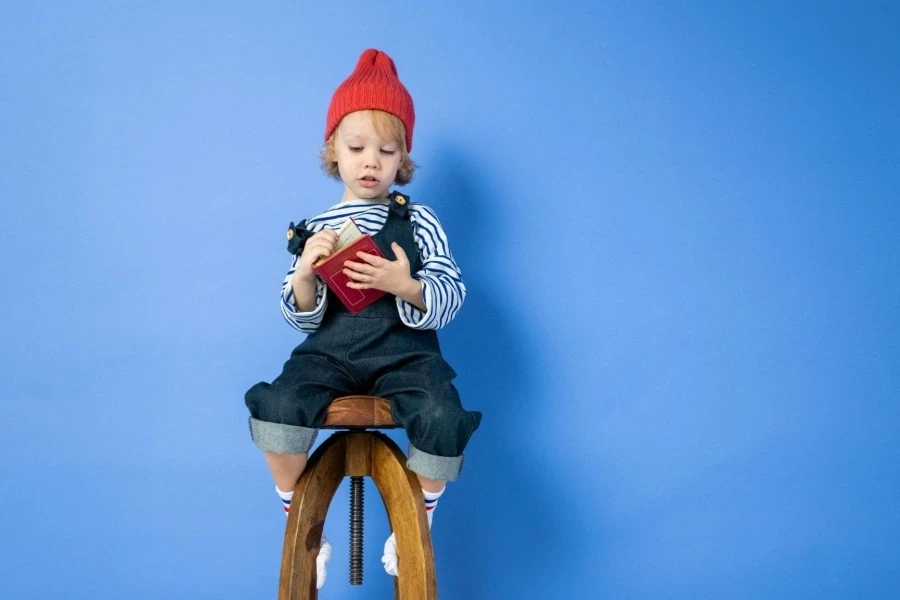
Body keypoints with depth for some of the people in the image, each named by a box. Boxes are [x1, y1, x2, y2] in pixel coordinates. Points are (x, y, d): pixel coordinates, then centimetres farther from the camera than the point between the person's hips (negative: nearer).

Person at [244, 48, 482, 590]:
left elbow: (452, 299, -1)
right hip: (330, 352, 1)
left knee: (444, 420, -28)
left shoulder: (419, 221, 4)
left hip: (404, 351, -1)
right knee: (276, 409, -27)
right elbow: (302, 319, 7)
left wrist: (405, 285, -21)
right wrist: (305, 273, -13)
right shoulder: (317, 230, 7)